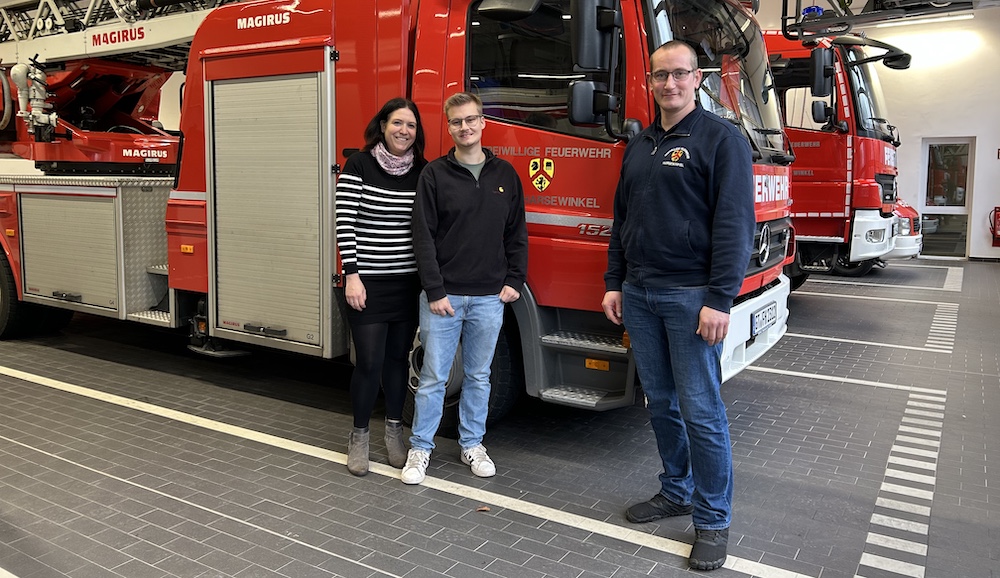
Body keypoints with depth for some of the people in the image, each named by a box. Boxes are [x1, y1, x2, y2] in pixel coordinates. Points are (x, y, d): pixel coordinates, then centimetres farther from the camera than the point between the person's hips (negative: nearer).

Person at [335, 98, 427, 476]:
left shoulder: (423, 171, 5)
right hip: (368, 283, -3)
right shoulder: (358, 166, -5)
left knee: (398, 358, 13)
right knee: (369, 363, -1)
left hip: (409, 283, 4)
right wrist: (351, 276, -14)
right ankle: (359, 437, 19)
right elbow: (345, 223, -8)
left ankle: (394, 431, 29)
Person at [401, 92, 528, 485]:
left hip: (489, 297, 3)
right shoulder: (435, 175, -2)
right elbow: (424, 236, -6)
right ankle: (420, 449, 19)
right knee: (433, 377, 4)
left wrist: (514, 281, 2)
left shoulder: (505, 175, 7)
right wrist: (434, 291, -12)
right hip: (443, 295, -2)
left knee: (479, 376, 13)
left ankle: (472, 444, 29)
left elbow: (517, 233, 10)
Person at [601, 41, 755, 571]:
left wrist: (719, 299, -17)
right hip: (639, 294, 6)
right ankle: (676, 492, 31)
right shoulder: (638, 146, 16)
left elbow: (734, 223, -11)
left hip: (691, 295, -6)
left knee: (700, 410, -2)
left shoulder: (721, 138, -4)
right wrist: (614, 283, 14)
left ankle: (713, 520, 12)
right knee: (660, 403, 14)